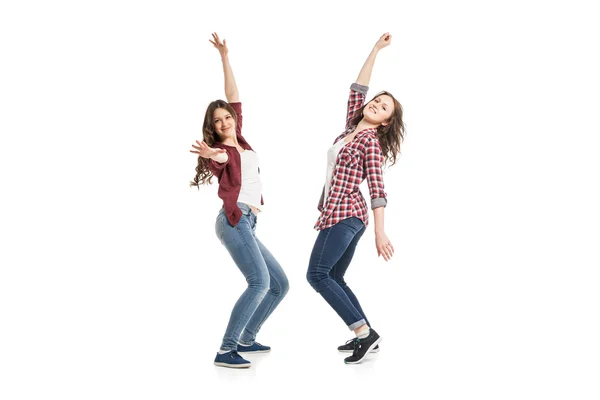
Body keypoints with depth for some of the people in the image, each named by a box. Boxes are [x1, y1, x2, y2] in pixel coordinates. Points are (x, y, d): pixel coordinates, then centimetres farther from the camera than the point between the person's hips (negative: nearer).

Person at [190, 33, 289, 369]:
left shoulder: (241, 142, 19)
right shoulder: (220, 150, 0)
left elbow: (234, 97, 20)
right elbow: (219, 158, -27)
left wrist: (225, 57, 20)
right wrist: (212, 155, -51)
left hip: (248, 224, 9)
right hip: (234, 220, -9)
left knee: (280, 285, 9)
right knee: (260, 281, -25)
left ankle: (246, 339, 14)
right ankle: (226, 350, -25)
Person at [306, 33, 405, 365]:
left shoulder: (371, 141, -8)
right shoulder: (352, 128, 14)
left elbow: (377, 188, -15)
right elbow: (357, 89, 21)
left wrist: (380, 232, -22)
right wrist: (376, 50, 21)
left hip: (344, 214, -9)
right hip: (341, 214, 9)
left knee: (317, 274, -15)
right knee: (334, 278, 8)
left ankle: (365, 332, -14)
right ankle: (364, 336, 11)